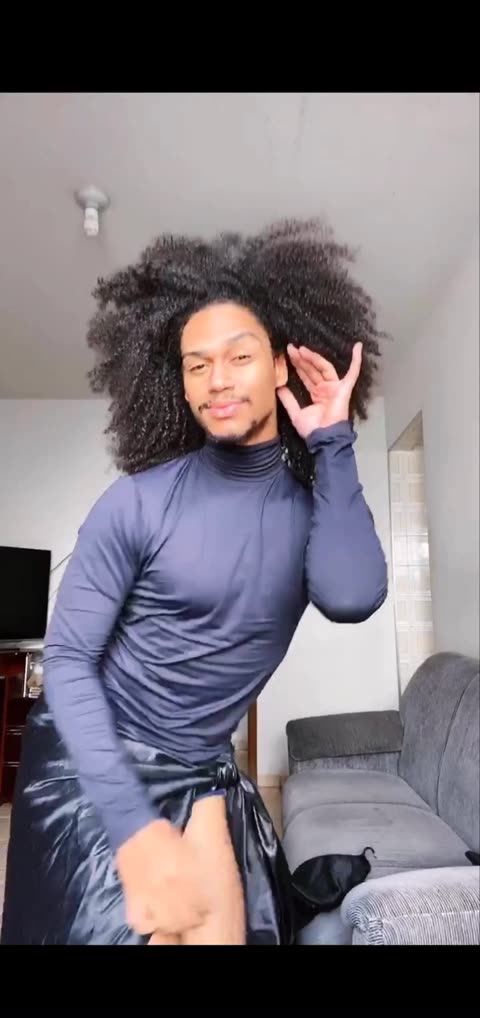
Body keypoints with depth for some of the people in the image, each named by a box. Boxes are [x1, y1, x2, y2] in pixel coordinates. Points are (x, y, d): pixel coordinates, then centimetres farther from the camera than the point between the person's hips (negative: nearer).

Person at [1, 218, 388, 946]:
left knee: (225, 927, 7)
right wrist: (135, 824, -22)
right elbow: (67, 661, -15)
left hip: (200, 772, 3)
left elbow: (351, 599, -28)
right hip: (93, 762, -2)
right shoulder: (139, 502, -17)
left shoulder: (317, 502, -7)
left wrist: (333, 444, -19)